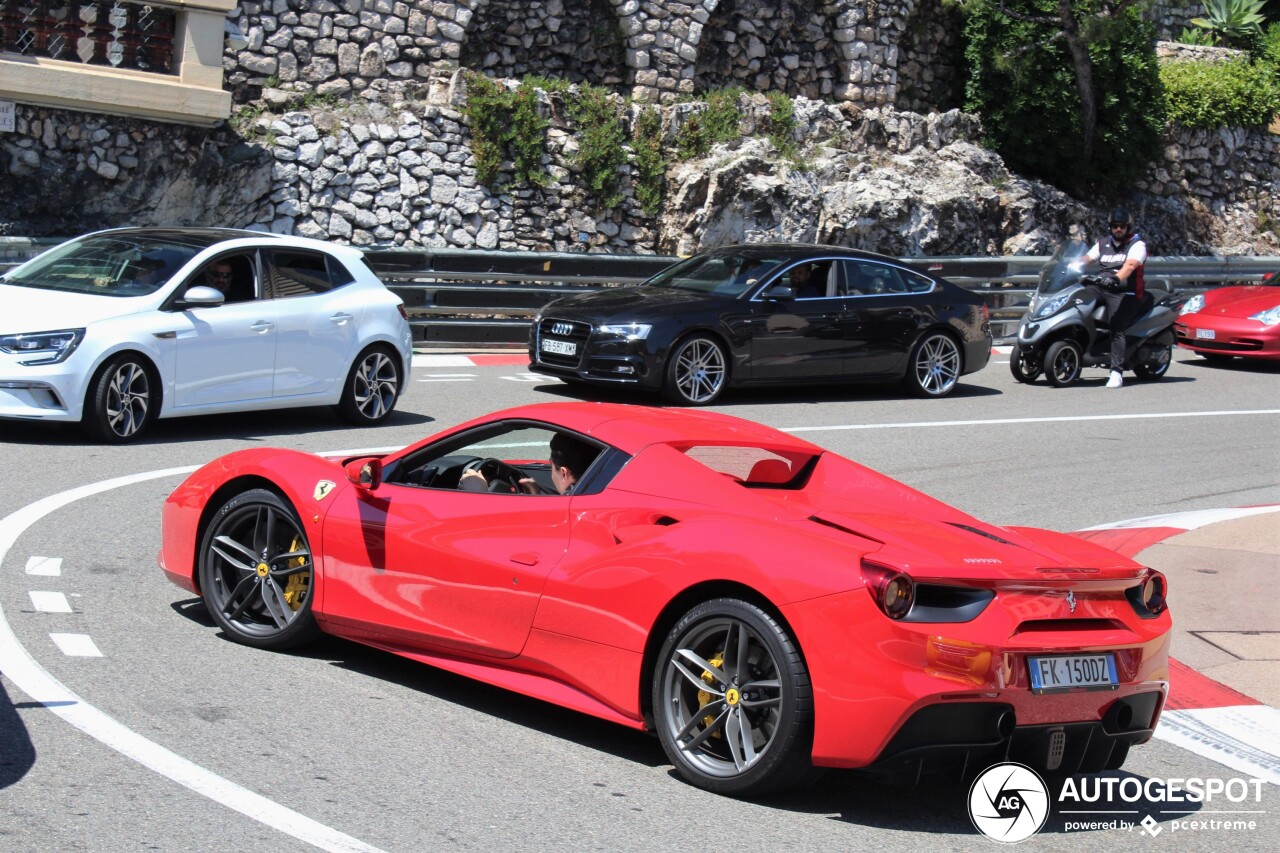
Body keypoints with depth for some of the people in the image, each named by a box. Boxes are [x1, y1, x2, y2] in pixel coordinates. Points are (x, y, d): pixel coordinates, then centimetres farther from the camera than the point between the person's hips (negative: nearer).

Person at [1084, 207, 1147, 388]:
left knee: (1116, 328, -23)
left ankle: (1117, 372, -28)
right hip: (1101, 290, 7)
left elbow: (1130, 265, -17)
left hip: (1125, 293, -6)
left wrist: (1116, 278, -36)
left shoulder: (1137, 244, 2)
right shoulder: (1103, 244, 22)